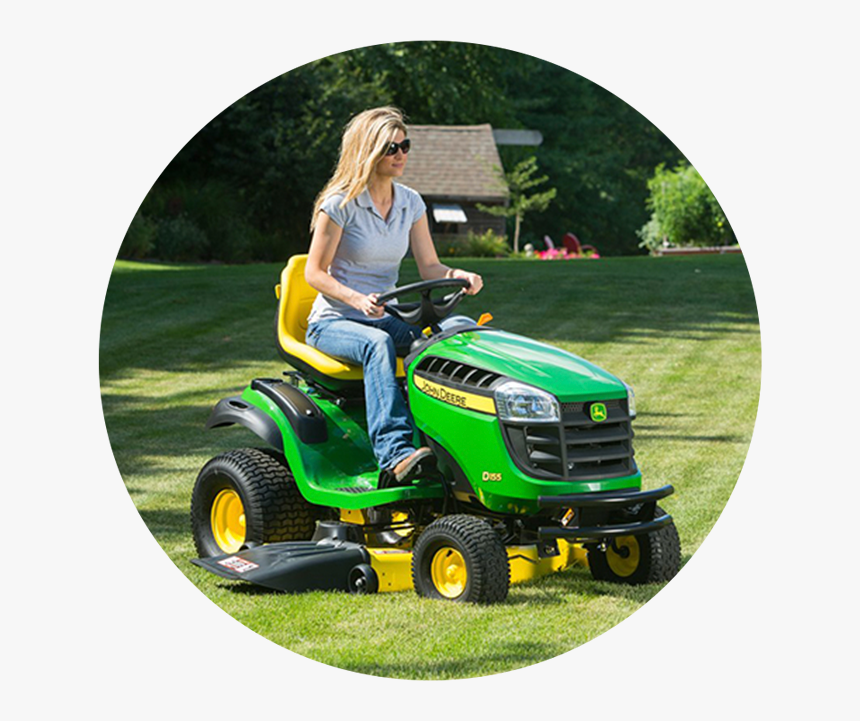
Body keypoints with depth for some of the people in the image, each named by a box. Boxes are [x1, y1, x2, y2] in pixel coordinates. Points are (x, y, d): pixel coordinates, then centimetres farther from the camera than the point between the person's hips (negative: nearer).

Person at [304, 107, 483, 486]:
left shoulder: (410, 204, 7)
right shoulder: (341, 204, -10)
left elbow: (429, 266, 4)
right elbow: (314, 272, -9)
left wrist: (457, 276, -19)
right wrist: (358, 299, -26)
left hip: (384, 319, 5)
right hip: (332, 322, -5)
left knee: (451, 333, -24)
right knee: (377, 344, -39)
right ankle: (394, 454, -52)